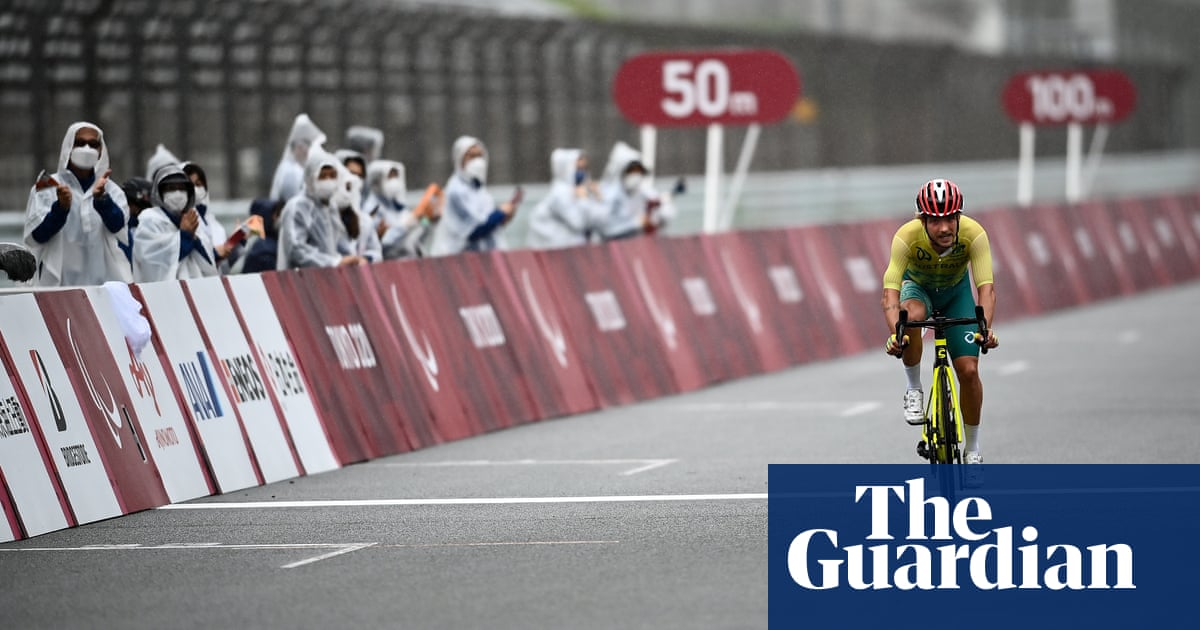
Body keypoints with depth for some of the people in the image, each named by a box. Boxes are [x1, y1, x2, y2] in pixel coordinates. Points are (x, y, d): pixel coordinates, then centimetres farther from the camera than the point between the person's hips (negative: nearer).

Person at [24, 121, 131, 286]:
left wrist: (101, 198, -28)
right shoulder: (46, 189, 5)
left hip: (105, 280, 2)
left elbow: (117, 224, -9)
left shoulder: (111, 190, 10)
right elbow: (37, 235, -6)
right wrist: (61, 207, -23)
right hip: (60, 282, -2)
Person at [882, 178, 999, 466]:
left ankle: (972, 450, 11)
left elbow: (986, 286, -40)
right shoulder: (907, 236, -37)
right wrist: (895, 333, -59)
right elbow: (890, 290, -42)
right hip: (917, 286, -1)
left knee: (969, 370, -9)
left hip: (956, 291, 1)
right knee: (912, 315, -38)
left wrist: (986, 327, -58)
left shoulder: (974, 234, -34)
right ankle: (914, 389, -14)